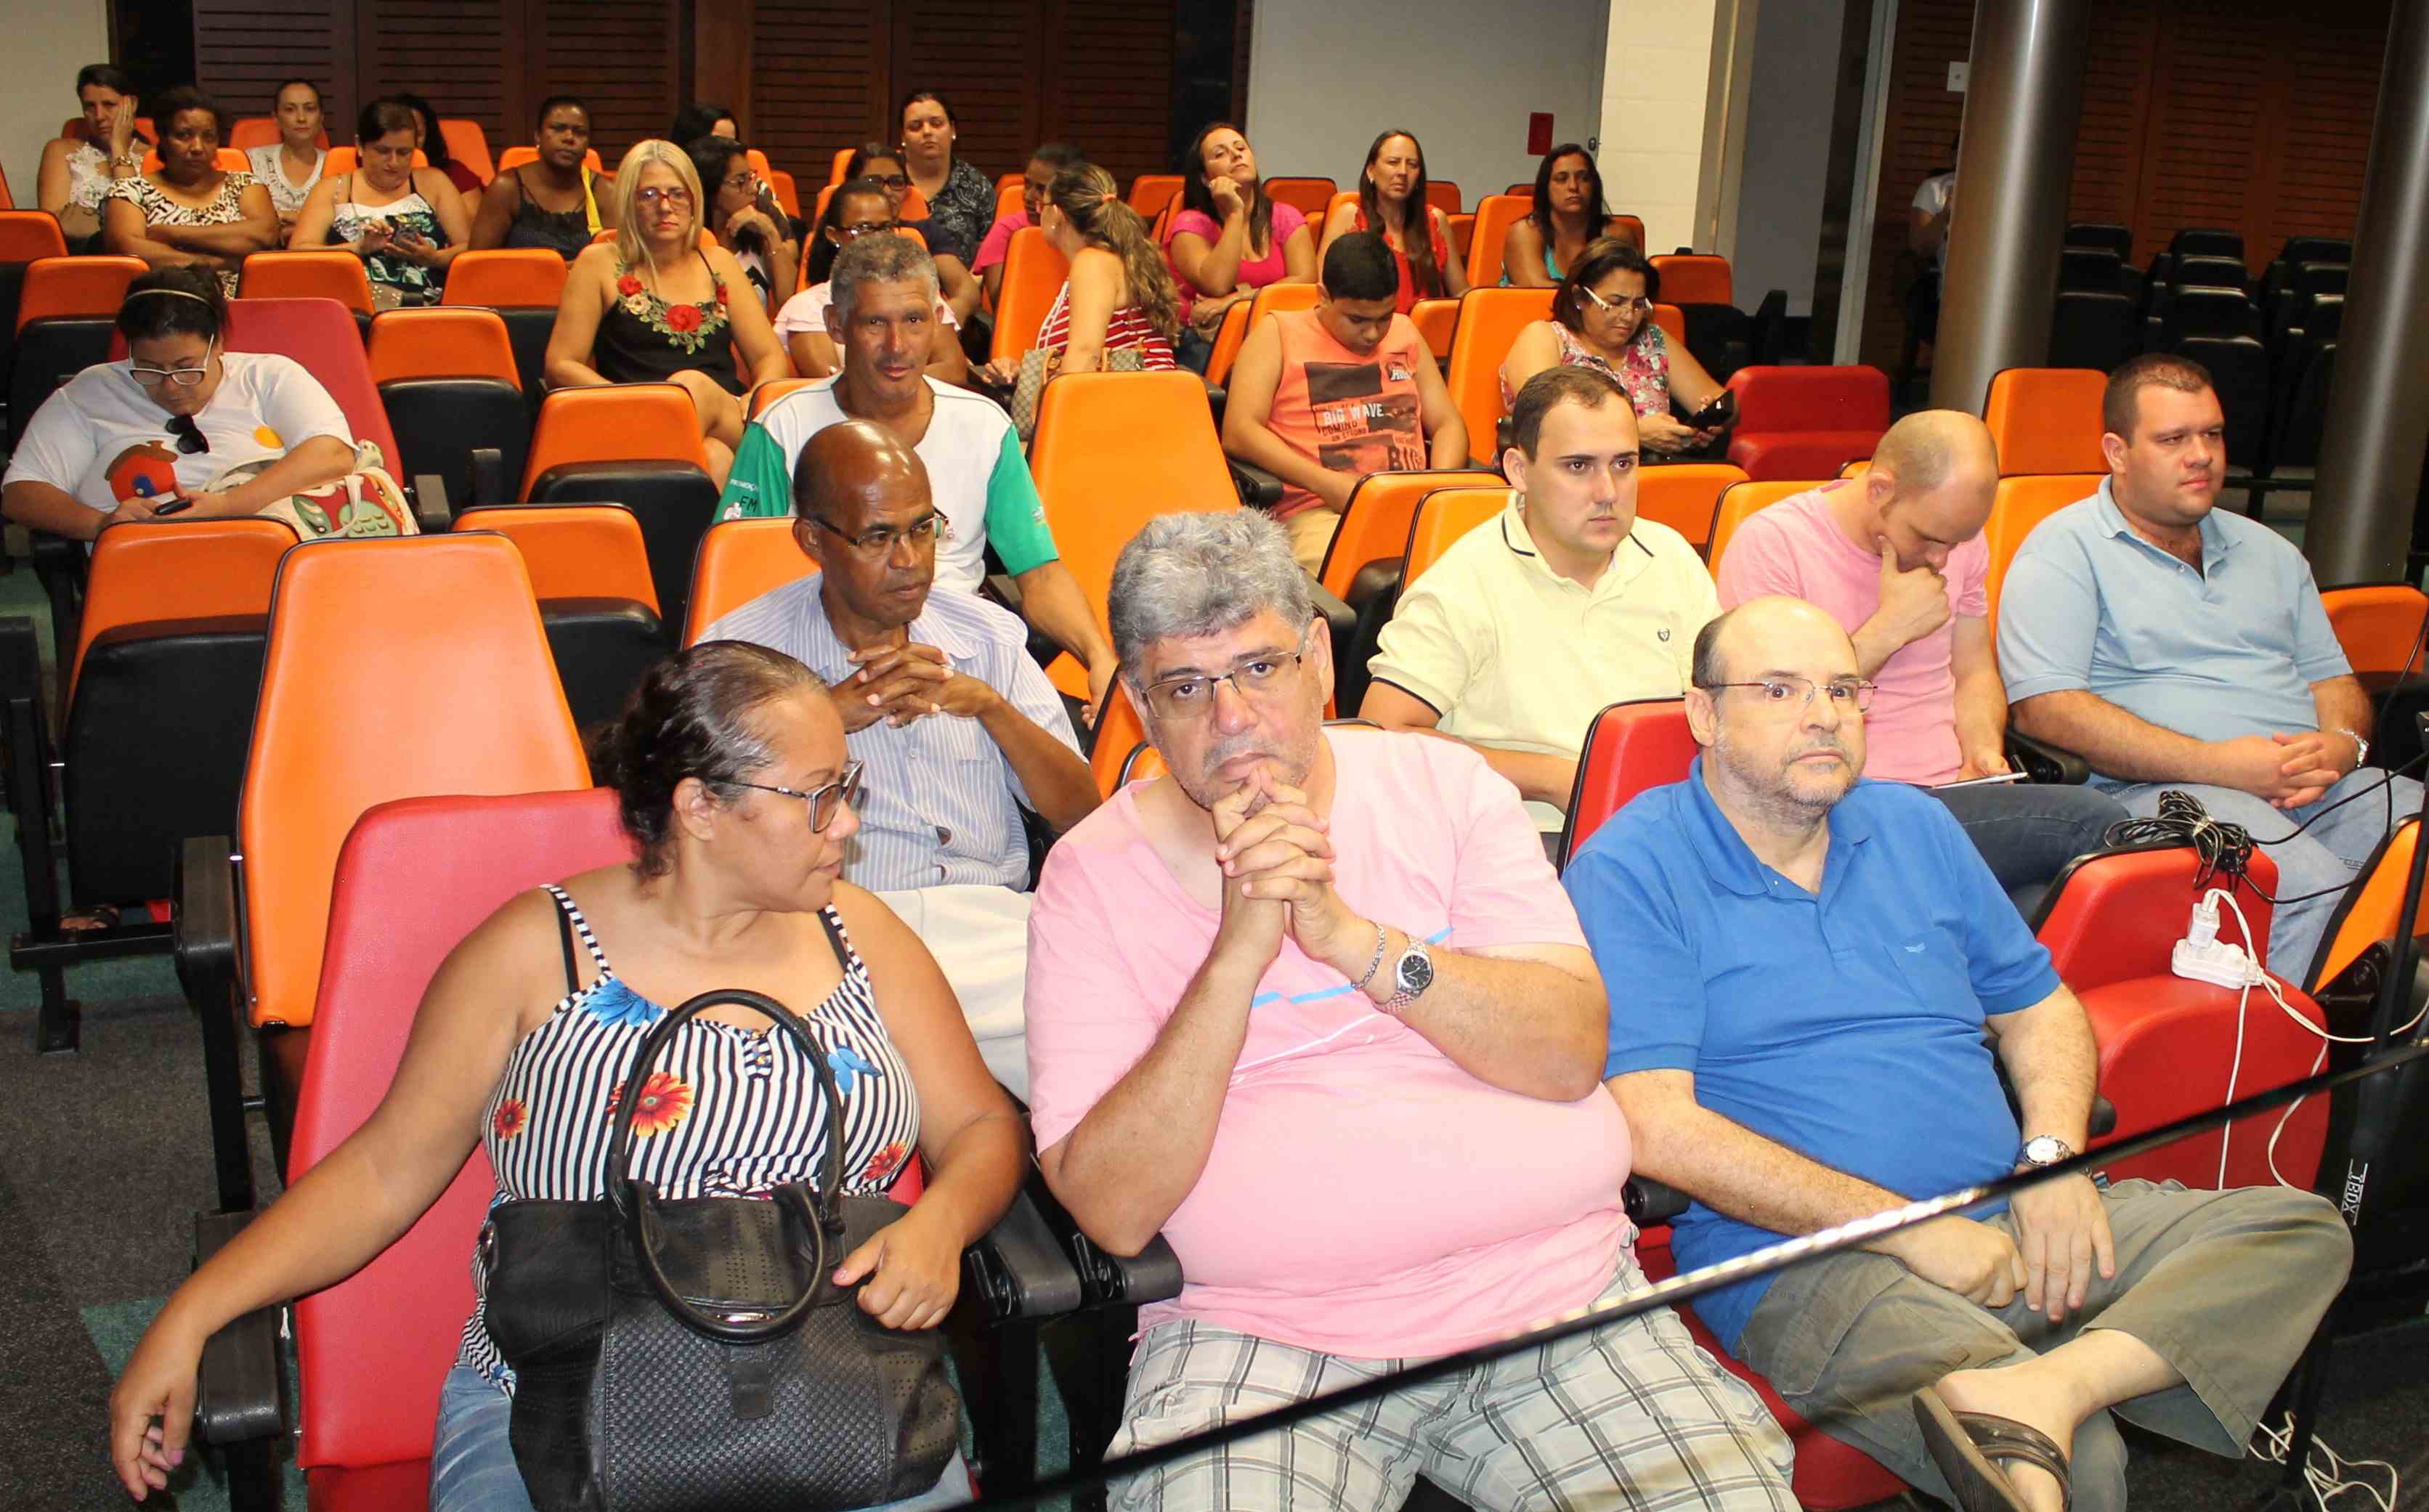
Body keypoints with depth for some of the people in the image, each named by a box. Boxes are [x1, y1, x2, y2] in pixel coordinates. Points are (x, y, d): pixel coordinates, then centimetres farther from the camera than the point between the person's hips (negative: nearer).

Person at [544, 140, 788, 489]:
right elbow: (561, 367, 5)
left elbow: (771, 358, 17)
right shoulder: (601, 264, 12)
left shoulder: (719, 264, 21)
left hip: (730, 427, 3)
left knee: (691, 383, -34)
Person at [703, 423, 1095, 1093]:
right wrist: (830, 716, -13)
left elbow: (1080, 816, 11)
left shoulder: (989, 636, 16)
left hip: (991, 920, 3)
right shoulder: (744, 650, 6)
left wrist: (989, 705, -5)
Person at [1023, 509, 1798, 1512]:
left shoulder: (1443, 786, 7)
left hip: (1556, 1275, 2)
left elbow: (1574, 1054, -4)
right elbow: (1111, 1211, -8)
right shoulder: (1094, 873, 2)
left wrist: (1351, 936, -16)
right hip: (1262, 1330, -1)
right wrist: (1237, 954, -18)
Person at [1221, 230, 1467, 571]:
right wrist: (1325, 483, -12)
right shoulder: (1278, 334, 11)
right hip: (1317, 511, -4)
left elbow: (1448, 424, 23)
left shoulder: (1404, 333, 25)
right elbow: (1238, 433, 0)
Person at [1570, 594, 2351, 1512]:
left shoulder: (1913, 827, 17)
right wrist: (1905, 1227, -15)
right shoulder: (1630, 870, -4)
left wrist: (2053, 1156, 1)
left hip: (2007, 1225, 8)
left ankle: (2042, 1390, -29)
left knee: (2302, 1229, -15)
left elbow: (2039, 1008, 24)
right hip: (1801, 1262, -8)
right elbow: (1657, 1129, -14)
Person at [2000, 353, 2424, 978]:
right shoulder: (2065, 549, 3)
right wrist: (2216, 763, -13)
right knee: (2314, 891, -34)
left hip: (2320, 786, 7)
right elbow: (2045, 707, -9)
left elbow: (2333, 677, 28)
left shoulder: (2267, 551, 27)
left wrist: (2341, 746, 1)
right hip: (2163, 790, -6)